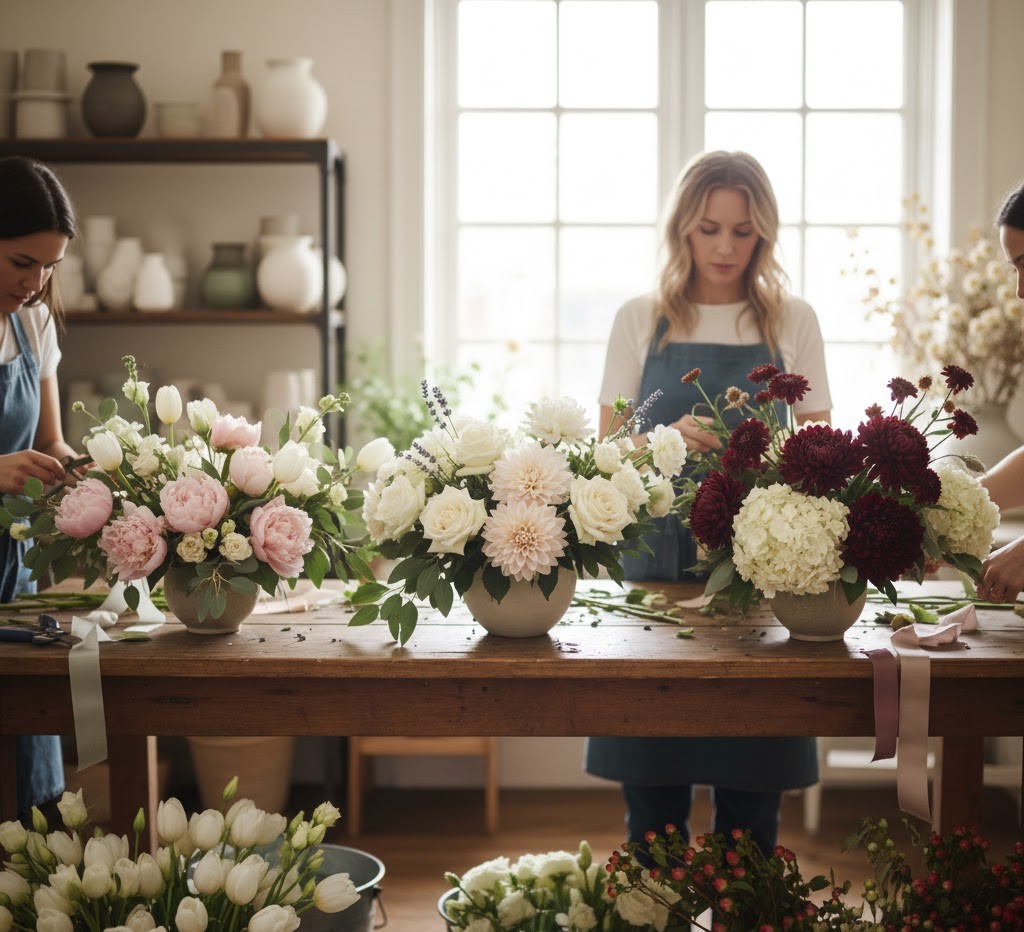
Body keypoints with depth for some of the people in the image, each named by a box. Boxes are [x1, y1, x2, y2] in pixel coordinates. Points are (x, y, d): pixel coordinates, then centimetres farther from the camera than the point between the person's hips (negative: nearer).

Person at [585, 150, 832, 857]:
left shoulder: (793, 323, 9)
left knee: (752, 787, 2)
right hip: (657, 555, 0)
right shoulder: (641, 321, 8)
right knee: (651, 782, 1)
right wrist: (670, 438, -17)